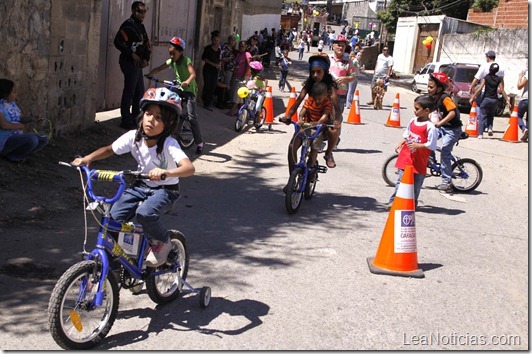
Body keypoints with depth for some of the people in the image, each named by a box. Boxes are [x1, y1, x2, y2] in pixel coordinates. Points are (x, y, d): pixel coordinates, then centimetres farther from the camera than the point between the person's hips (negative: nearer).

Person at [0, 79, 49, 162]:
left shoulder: (12, 103, 9)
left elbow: (21, 118, 15)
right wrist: (20, 126, -11)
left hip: (16, 137, 10)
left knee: (44, 139, 4)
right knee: (32, 139, -31)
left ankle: (14, 154, -2)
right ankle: (12, 156, -7)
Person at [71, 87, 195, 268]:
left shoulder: (169, 144, -24)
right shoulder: (133, 137, -10)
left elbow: (189, 168, -38)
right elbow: (109, 149, 4)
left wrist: (166, 172, -57)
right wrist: (87, 158, -15)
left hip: (166, 190, -5)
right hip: (142, 185, 5)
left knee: (144, 213, -32)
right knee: (115, 215, -15)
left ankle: (162, 242, -2)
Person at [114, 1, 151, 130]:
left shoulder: (140, 26, 17)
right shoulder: (128, 25, -12)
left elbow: (146, 45, 20)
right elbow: (118, 42, -21)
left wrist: (145, 58, 3)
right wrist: (132, 54, -19)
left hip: (138, 63, 10)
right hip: (129, 63, -10)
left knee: (140, 91, 16)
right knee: (129, 91, -7)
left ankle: (135, 117, 28)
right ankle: (126, 121, -1)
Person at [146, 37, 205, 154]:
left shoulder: (186, 60, -18)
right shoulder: (171, 61, 0)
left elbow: (193, 74, -32)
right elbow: (159, 68, 1)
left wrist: (187, 82, -50)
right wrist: (149, 74, -16)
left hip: (189, 89, -7)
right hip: (178, 89, 7)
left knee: (192, 117, -12)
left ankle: (199, 143, -6)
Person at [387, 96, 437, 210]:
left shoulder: (430, 127, -16)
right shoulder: (412, 121, 5)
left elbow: (431, 145, -16)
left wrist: (417, 145, -24)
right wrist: (400, 145, 8)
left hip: (419, 162, -5)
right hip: (406, 158, 5)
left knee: (416, 184, 9)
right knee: (401, 181, 6)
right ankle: (393, 201, 10)